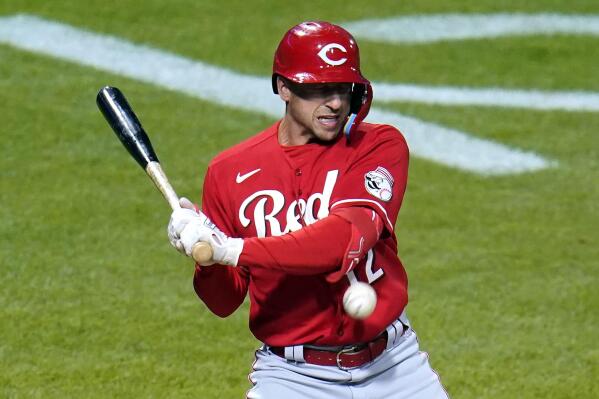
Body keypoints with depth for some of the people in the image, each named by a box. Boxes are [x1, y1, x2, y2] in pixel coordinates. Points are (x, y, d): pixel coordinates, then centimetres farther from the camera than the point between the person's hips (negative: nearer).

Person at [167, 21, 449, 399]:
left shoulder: (381, 146, -4)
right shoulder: (232, 171, -1)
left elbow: (346, 238, -22)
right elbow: (224, 302, 3)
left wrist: (233, 251, -28)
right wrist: (207, 259, -20)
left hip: (391, 365, 1)